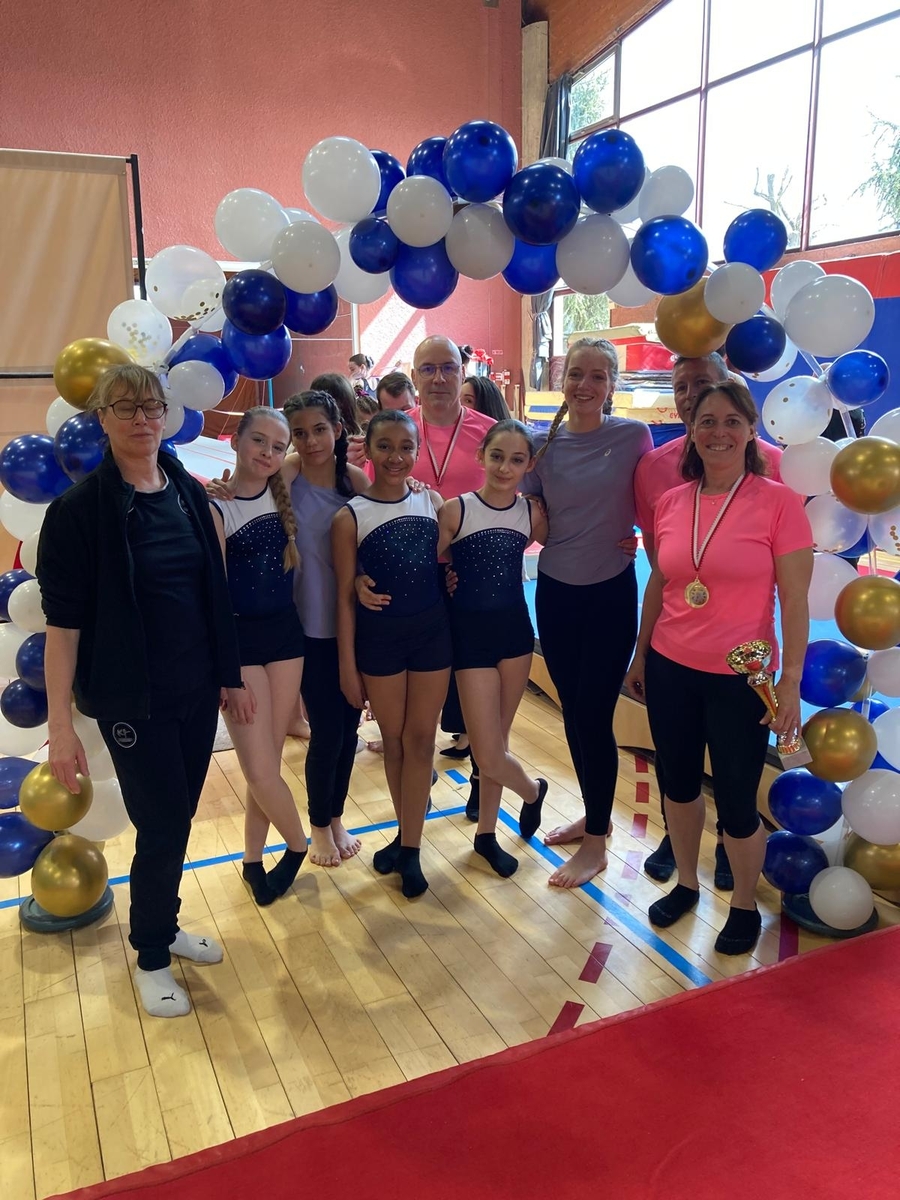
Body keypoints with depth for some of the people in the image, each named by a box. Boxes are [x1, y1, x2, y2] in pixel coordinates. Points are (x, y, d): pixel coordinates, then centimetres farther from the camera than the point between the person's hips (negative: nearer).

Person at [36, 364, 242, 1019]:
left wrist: (230, 673, 10)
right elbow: (63, 620, -14)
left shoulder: (189, 493, 2)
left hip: (197, 687, 5)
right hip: (132, 697, -5)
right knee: (163, 826, 3)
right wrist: (60, 722, -16)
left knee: (178, 818, 16)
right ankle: (151, 958, 26)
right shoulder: (80, 508, -13)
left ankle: (164, 925, 40)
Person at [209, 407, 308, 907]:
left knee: (268, 760, 10)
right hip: (239, 640, -5)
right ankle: (299, 844, 22)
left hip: (286, 633, 5)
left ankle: (254, 859, 29)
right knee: (260, 769, -6)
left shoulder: (283, 494, 4)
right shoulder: (216, 508, -10)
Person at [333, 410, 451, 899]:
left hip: (432, 631, 2)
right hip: (379, 637, -2)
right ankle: (407, 834, 31)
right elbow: (345, 596, -5)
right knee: (393, 740, 12)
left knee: (420, 738, 7)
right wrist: (347, 664, -5)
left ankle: (409, 847, 19)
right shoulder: (350, 517, -9)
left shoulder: (432, 502, 0)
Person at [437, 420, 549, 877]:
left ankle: (487, 832, 34)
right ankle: (532, 790, 32)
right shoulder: (455, 510, -11)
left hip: (515, 630, 3)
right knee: (489, 753, -2)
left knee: (495, 741, 13)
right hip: (470, 633, -3)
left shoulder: (532, 513, 0)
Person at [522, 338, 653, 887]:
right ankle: (597, 815, 34)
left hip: (611, 594, -3)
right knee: (573, 713, 13)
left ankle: (596, 842, 17)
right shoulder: (544, 443, 1)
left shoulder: (633, 436, -7)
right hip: (556, 593, 4)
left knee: (594, 716, -1)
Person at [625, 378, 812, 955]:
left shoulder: (779, 502, -10)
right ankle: (685, 883, 41)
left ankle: (745, 905, 32)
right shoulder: (671, 503, 2)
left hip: (740, 678, -4)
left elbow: (795, 600, -9)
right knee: (679, 781, 18)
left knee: (736, 800, 6)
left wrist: (791, 682, -11)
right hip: (671, 669, 4)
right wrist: (640, 656, 16)